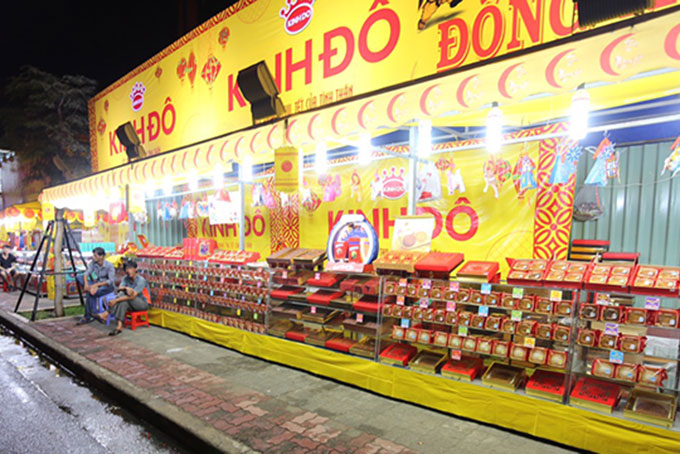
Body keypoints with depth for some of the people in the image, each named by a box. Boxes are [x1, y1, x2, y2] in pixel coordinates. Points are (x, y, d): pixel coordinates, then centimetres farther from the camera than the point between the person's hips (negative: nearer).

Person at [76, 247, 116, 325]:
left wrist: (97, 284, -28)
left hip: (108, 286, -6)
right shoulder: (93, 263, -1)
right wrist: (86, 283, -28)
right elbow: (86, 273, -10)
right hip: (97, 285, 6)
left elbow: (111, 281, -22)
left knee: (90, 294, -32)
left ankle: (88, 317, -16)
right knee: (79, 277, -13)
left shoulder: (109, 266, -18)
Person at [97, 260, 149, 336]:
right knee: (124, 302, -28)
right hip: (132, 304, 6)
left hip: (143, 303, -6)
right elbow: (119, 289, -13)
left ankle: (106, 313, -24)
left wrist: (116, 300, -33)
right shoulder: (126, 278, 2)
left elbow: (133, 296, -29)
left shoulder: (141, 280, -20)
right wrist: (126, 288, -35)